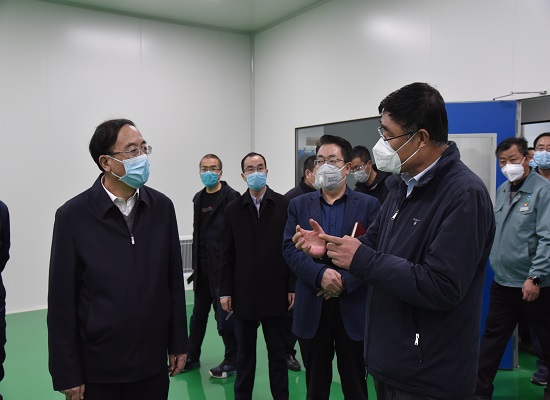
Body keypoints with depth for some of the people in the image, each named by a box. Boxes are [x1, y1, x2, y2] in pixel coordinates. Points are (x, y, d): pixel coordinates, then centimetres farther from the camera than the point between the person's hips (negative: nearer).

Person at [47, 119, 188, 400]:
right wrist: (67, 374, -5)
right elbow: (62, 300, -7)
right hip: (97, 368, -2)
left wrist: (178, 343, 5)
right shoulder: (72, 215, -10)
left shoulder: (162, 207, -2)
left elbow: (174, 280, 2)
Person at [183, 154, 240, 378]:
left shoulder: (231, 197, -9)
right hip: (203, 267, 7)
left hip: (223, 267, -7)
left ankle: (232, 362, 16)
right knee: (198, 313, 16)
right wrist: (195, 264, 14)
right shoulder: (199, 198, 13)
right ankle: (192, 357, 30)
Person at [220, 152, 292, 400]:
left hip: (275, 292, -1)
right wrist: (225, 291, 0)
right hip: (243, 293, 2)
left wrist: (293, 287, -6)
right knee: (244, 352, 14)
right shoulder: (233, 209, 4)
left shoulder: (284, 205, -2)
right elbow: (227, 254, 3)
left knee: (277, 351, 13)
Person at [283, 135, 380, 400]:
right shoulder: (299, 205, 6)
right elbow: (289, 249, -4)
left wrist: (344, 281, -18)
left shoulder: (368, 205, 1)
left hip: (354, 309, -1)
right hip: (312, 309, 2)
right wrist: (321, 274, -19)